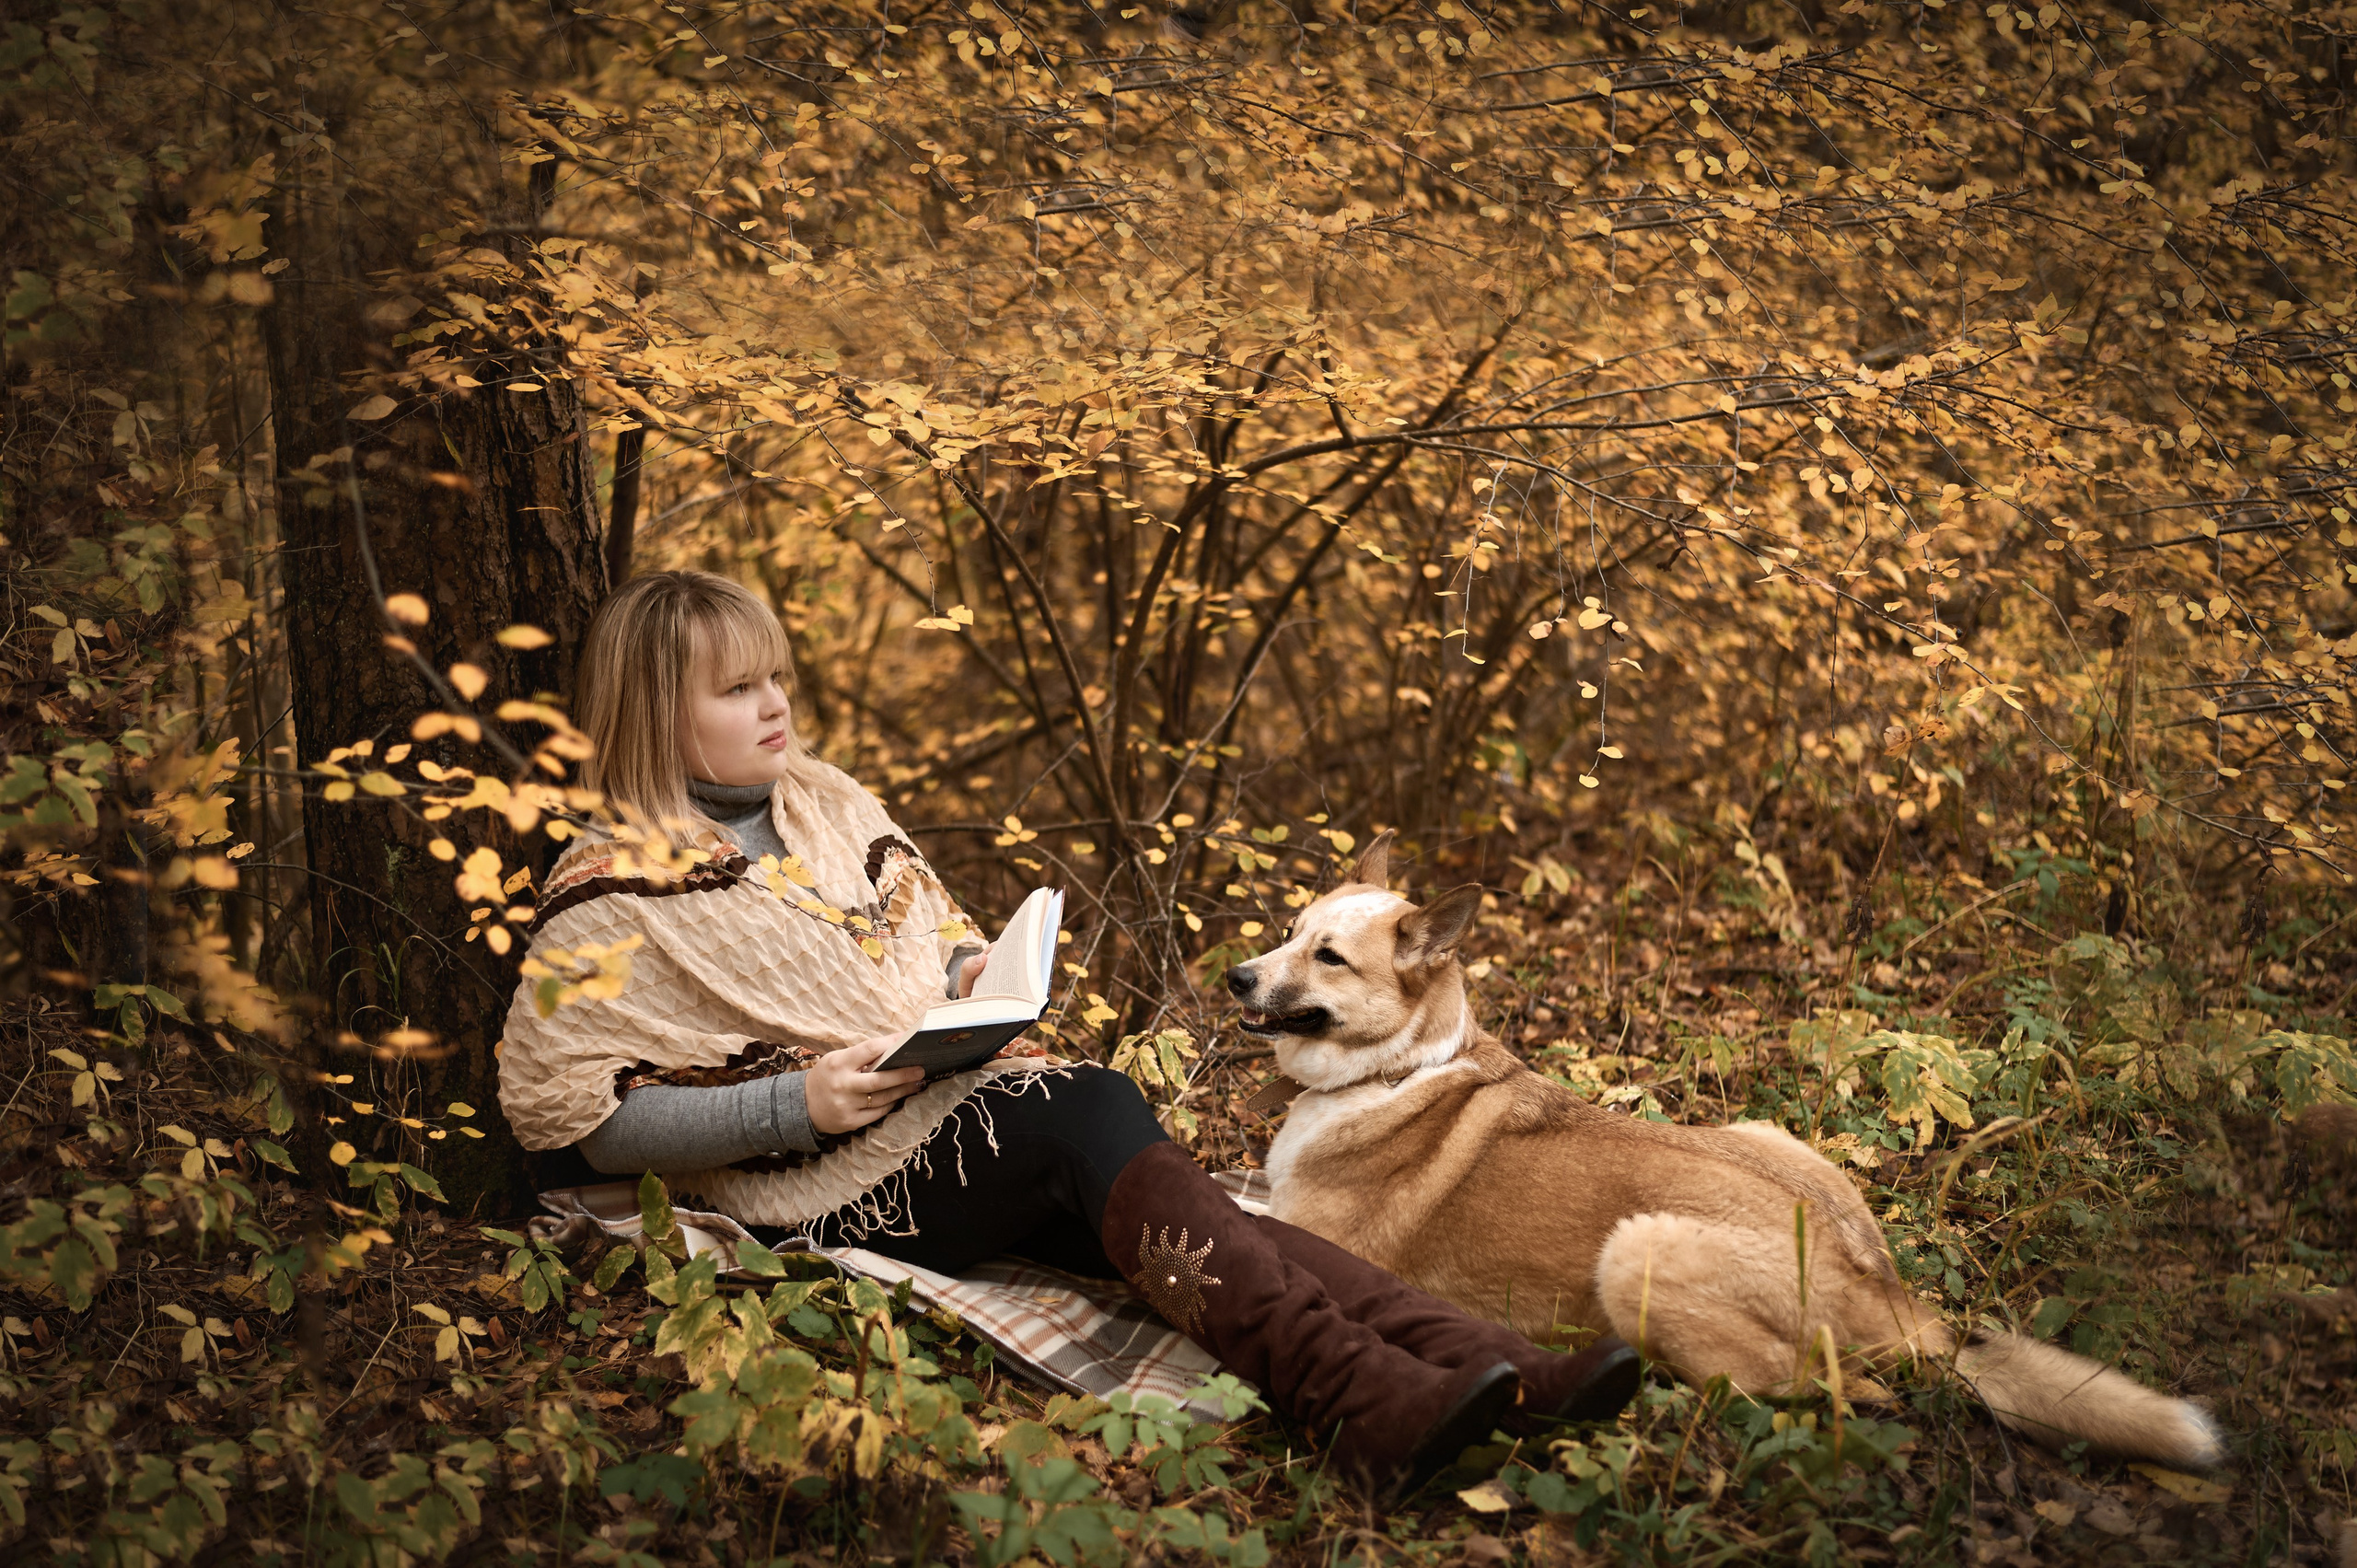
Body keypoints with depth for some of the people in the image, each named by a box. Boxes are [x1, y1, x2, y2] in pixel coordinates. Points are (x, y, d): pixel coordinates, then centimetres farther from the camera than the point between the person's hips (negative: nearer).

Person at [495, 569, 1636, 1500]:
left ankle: (1479, 1365, -40)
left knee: (1143, 1209, -23)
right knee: (1084, 1110, -31)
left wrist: (977, 977, 3)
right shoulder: (615, 889, -3)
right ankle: (1363, 1406, -47)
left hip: (958, 1100, 6)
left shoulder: (825, 802, 16)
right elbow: (566, 1109, -9)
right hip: (826, 1182, -6)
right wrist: (794, 1103, -17)